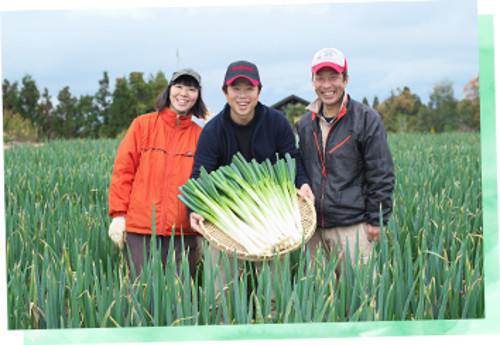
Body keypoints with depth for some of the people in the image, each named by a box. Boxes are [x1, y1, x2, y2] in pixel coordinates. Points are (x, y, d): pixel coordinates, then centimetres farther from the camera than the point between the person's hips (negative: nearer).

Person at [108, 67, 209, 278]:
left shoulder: (200, 135, 8)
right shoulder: (143, 124, 7)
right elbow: (123, 169, 6)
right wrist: (118, 214, -1)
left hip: (183, 233, 1)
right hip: (140, 230, 0)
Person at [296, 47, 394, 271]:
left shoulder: (367, 120, -3)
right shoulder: (305, 124, 12)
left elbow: (381, 174, -4)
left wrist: (376, 220, -7)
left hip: (352, 226, -5)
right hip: (314, 227, 5)